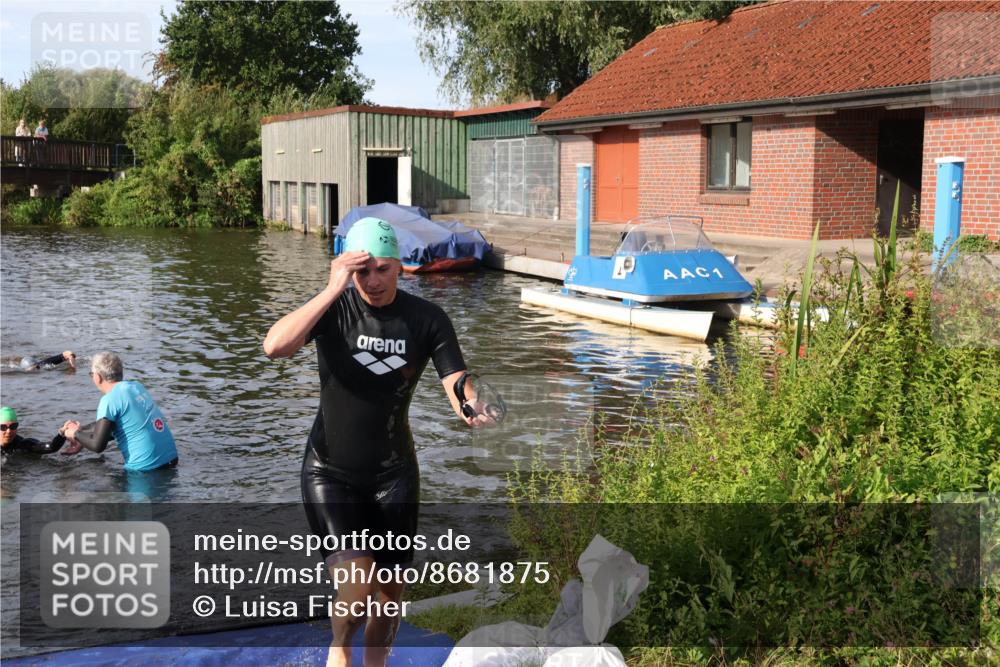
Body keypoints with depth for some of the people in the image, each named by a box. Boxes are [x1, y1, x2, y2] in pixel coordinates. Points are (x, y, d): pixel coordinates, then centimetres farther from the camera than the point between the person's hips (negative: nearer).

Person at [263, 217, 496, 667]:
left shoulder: (427, 319, -7)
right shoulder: (335, 308, -11)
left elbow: (456, 382, -15)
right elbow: (274, 346, -27)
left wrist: (470, 406, -38)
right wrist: (332, 290, -32)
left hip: (394, 473, 2)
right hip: (330, 472, -2)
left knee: (390, 592, 11)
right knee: (356, 588, -16)